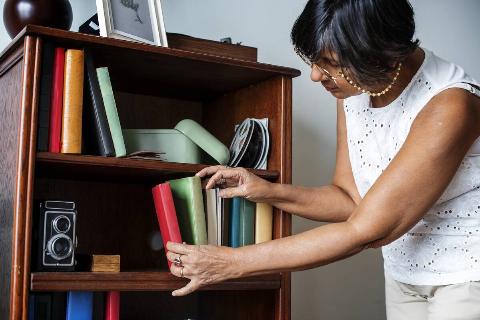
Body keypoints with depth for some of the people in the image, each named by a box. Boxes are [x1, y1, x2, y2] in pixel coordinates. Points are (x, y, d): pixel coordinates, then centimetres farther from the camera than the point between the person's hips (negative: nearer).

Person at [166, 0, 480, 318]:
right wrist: (271, 192, -16)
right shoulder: (354, 87, -8)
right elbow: (351, 198, 1)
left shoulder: (449, 106, -29)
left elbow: (364, 231, -29)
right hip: (404, 274, 5)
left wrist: (233, 262, -27)